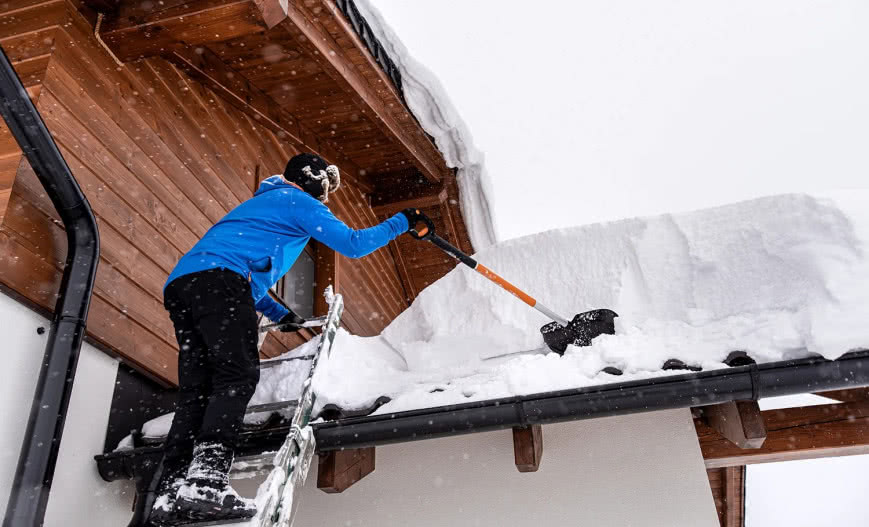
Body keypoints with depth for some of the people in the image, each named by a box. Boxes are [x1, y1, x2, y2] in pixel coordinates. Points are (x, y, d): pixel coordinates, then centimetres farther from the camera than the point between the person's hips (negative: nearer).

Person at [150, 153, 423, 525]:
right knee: (237, 376, -19)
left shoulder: (261, 203, 40)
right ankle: (206, 481, -34)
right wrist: (402, 222, 20)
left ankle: (171, 491, -5)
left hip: (180, 284, 10)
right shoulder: (299, 200, 12)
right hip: (218, 279, -9)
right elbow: (353, 244, 7)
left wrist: (278, 314, 49)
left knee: (196, 390, 2)